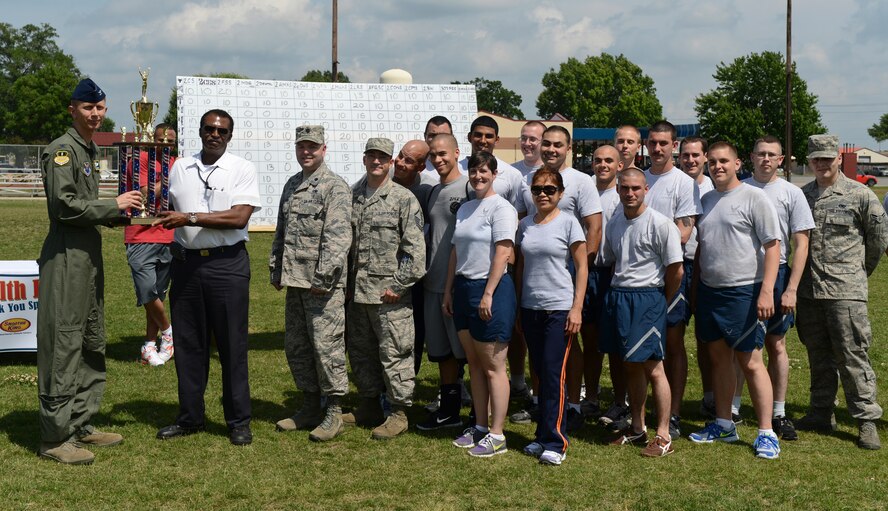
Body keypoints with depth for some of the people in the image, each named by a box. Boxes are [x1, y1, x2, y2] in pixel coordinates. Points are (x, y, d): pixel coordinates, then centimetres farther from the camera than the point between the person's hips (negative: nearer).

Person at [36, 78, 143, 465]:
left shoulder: (89, 151, 19)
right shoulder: (62, 150, -10)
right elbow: (64, 204, -19)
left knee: (92, 346, 14)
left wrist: (116, 214, 8)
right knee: (64, 345, -8)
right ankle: (56, 437, -3)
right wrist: (113, 206, -12)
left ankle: (81, 425, 23)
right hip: (66, 255, -10)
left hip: (89, 254, 10)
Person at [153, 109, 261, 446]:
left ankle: (239, 421, 9)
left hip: (227, 263, -4)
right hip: (186, 262, 4)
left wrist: (190, 218, -17)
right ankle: (190, 418, 19)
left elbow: (239, 217, -14)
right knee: (188, 343, 8)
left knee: (232, 344, -1)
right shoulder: (180, 168, 12)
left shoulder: (242, 169, -2)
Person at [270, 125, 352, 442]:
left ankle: (334, 413, 4)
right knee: (296, 347, 13)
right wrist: (276, 270, 18)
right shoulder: (292, 185, 17)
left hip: (323, 284, -8)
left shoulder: (335, 187, -8)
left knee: (326, 345, -5)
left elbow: (338, 237, -16)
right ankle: (310, 408, 24)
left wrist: (324, 276, -20)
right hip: (295, 282, 8)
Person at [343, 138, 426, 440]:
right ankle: (369, 407, 27)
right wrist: (346, 283, 11)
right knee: (360, 352, 14)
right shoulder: (352, 196, 11)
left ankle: (399, 413, 8)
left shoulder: (404, 199, -5)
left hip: (389, 293, -6)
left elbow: (415, 248, -10)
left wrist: (400, 285, -13)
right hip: (357, 291, 6)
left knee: (394, 353, -2)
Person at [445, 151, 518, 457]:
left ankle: (496, 435, 1)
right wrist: (448, 290, 16)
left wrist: (488, 294, -19)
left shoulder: (500, 208, -9)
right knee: (474, 364, 12)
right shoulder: (465, 209, 16)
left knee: (493, 367, -4)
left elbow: (502, 253, -15)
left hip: (491, 289, -8)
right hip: (463, 288, 8)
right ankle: (480, 427, 20)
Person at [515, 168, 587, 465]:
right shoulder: (525, 225, 10)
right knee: (540, 374, 9)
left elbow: (581, 267, -4)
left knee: (554, 375, -6)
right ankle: (544, 435, 17)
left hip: (559, 308, -5)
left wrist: (577, 308, -10)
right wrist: (516, 305, 12)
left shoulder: (568, 223, -3)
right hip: (530, 308, 5)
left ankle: (556, 443, -1)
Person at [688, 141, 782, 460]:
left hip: (743, 292, -6)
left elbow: (772, 246, -11)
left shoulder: (754, 197, -8)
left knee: (750, 362, -5)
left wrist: (766, 291, -18)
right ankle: (723, 425, 24)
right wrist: (694, 284, 16)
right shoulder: (706, 200, 12)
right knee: (719, 358, 13)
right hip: (709, 291, 7)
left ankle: (766, 433, 1)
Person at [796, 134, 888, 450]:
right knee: (818, 356, 13)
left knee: (852, 356, -4)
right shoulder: (801, 195, 10)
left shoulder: (859, 194, -2)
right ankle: (822, 413, 24)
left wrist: (862, 269, 12)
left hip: (846, 290, -5)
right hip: (809, 290, 5)